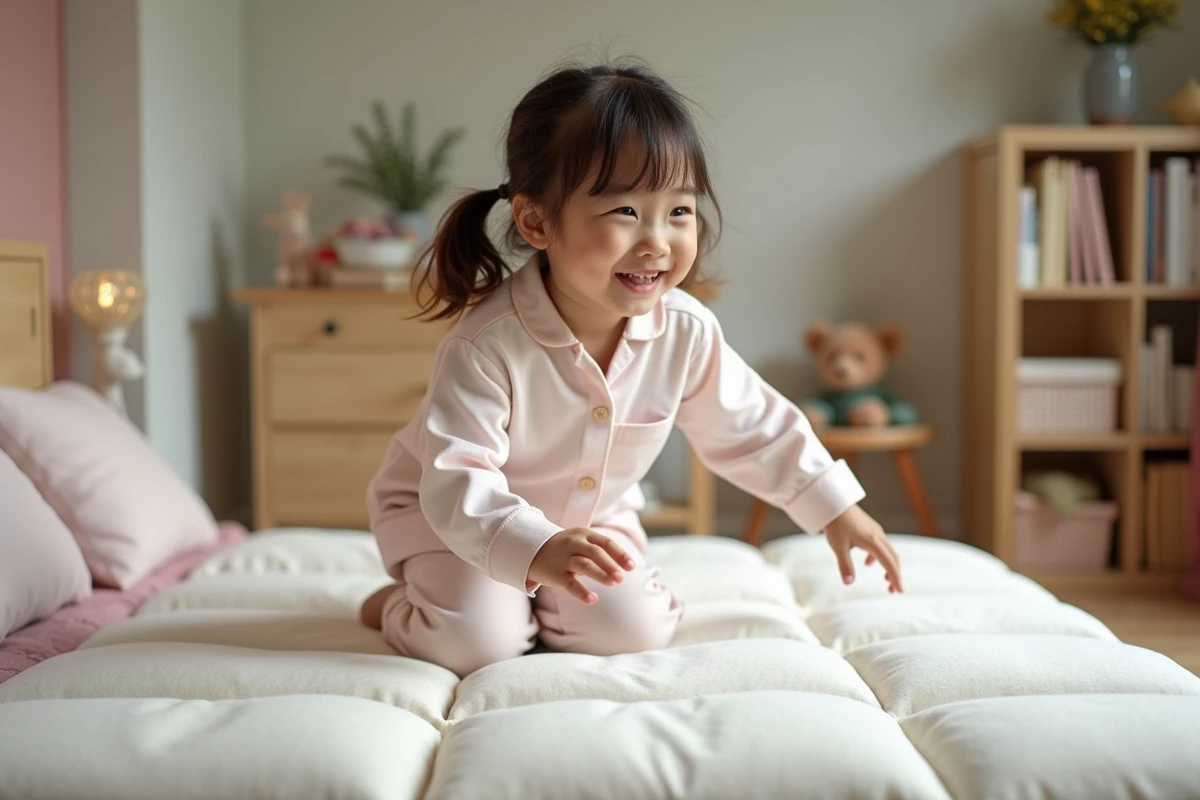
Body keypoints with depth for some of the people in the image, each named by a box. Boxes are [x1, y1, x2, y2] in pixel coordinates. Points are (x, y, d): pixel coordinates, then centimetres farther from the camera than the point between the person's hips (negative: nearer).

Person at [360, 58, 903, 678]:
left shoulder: (687, 332, -19)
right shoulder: (488, 346, -35)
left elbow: (751, 428, -3)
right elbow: (457, 482, -38)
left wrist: (837, 510, -2)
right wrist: (533, 549, -56)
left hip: (592, 515, 4)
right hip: (447, 512, -4)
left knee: (633, 630, -14)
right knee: (477, 641, -23)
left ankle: (532, 606, 15)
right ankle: (396, 608, 10)